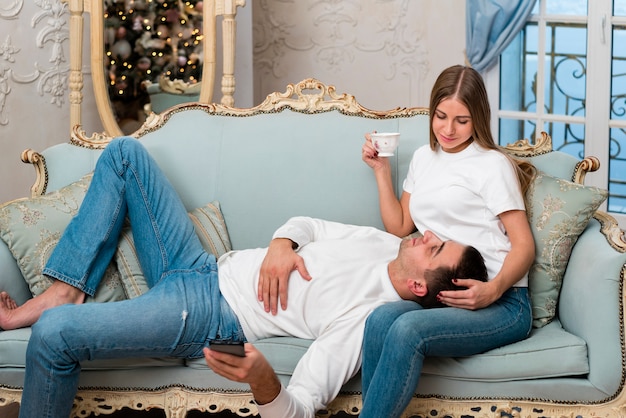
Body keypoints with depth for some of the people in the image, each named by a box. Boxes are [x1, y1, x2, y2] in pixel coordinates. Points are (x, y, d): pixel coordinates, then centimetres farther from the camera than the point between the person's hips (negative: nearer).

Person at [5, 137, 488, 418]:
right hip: (204, 266, 9)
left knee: (54, 334, -30)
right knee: (124, 152, 6)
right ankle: (64, 293, 2)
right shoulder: (388, 243, 1)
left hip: (210, 313, -9)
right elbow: (307, 224, 15)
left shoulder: (368, 317, -22)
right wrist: (281, 244, -8)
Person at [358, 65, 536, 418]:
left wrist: (493, 289, -21)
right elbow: (399, 227, 25)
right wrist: (382, 170, 16)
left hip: (500, 302, -5)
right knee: (381, 319, -32)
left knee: (408, 328, -35)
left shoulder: (493, 164, 1)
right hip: (438, 293, 5)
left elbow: (524, 245, -3)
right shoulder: (424, 157, 20)